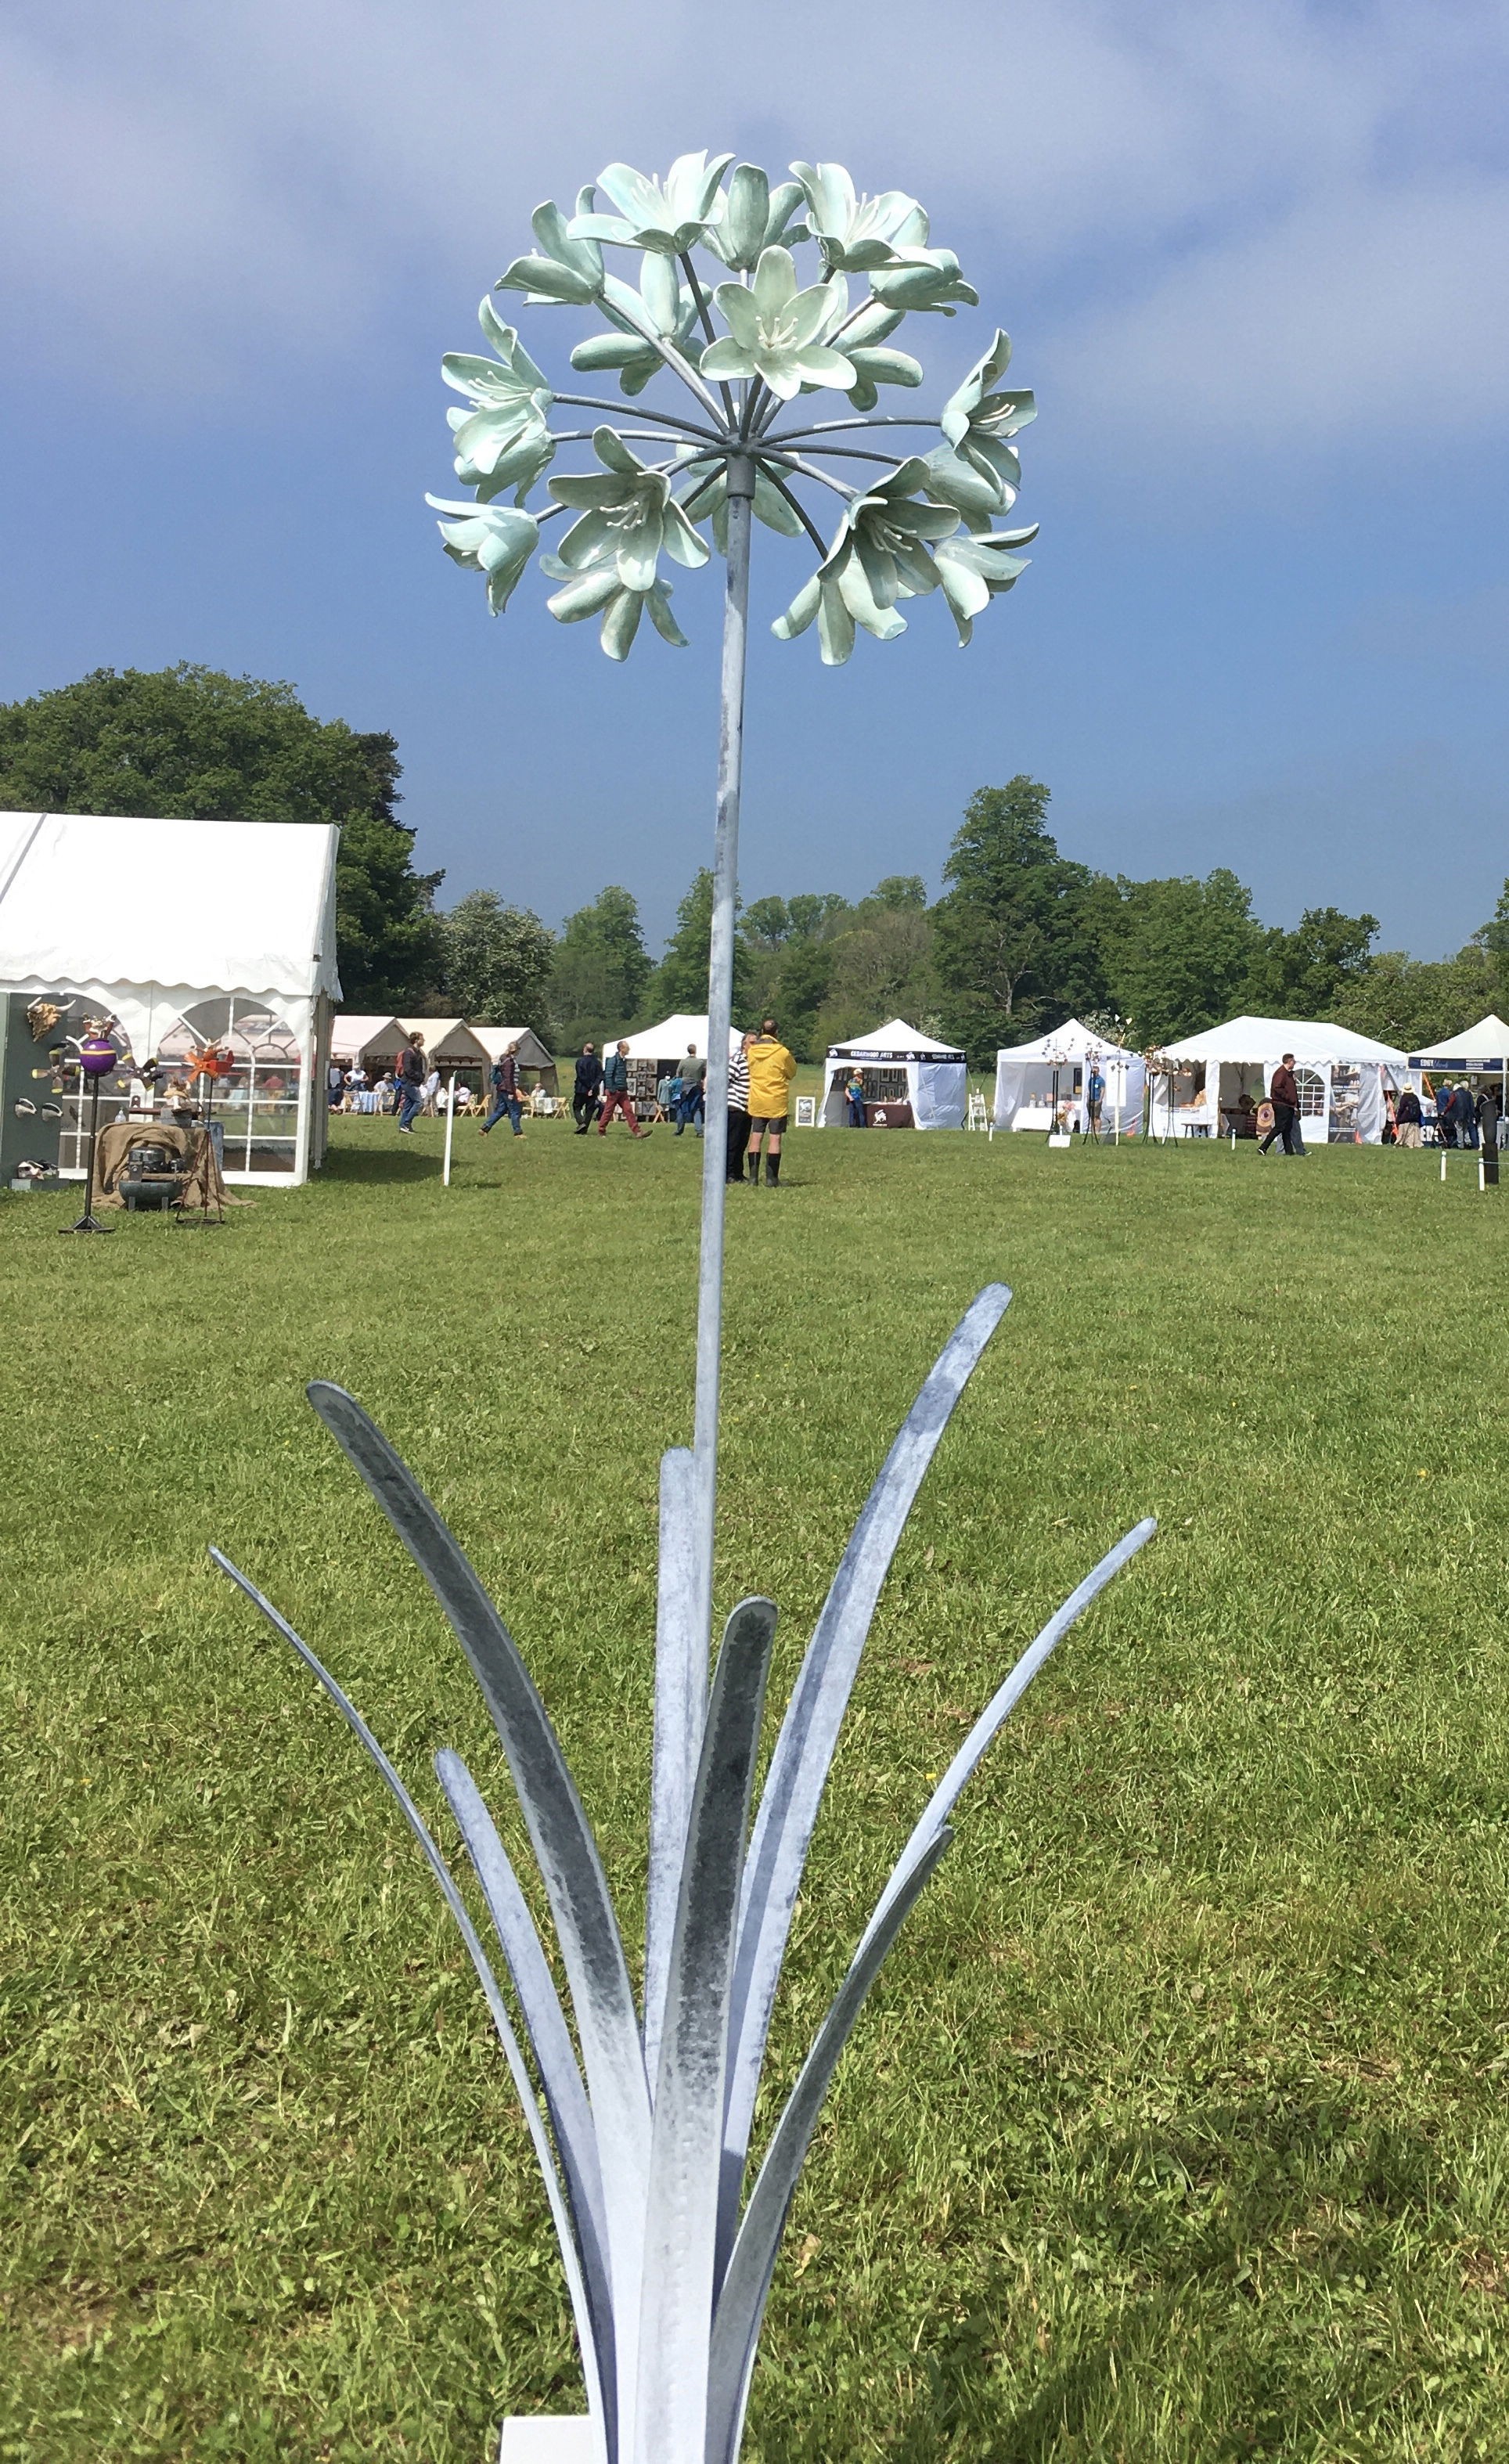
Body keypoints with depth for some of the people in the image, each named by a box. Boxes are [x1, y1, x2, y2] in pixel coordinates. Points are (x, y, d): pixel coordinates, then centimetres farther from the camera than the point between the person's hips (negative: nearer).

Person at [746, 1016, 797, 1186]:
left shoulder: (752, 1051, 0)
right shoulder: (782, 1052, -10)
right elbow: (792, 1073, 3)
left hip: (757, 1101, 3)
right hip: (777, 1102, -3)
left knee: (756, 1138, 6)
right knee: (775, 1139, 0)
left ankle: (753, 1177, 5)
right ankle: (771, 1178, -1)